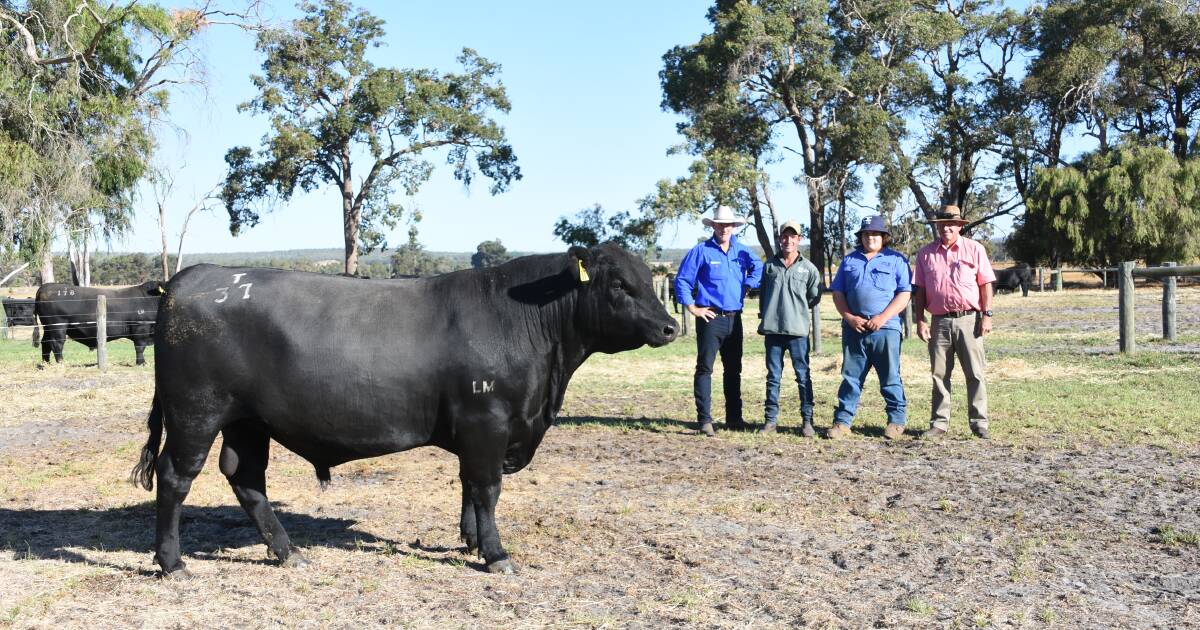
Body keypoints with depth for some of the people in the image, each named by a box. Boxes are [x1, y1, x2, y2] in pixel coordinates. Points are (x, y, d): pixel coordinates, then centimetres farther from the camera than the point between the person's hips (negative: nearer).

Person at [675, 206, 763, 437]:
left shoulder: (741, 251, 9)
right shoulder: (701, 250, -3)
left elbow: (758, 266, 24)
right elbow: (682, 280, -3)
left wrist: (748, 284, 7)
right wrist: (692, 307, -8)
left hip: (734, 319, 6)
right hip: (710, 318, -5)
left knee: (733, 370, 12)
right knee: (705, 368, -7)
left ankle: (734, 418, 22)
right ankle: (704, 419, -6)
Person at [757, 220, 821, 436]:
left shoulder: (808, 268, 2)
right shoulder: (770, 265, 8)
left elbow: (814, 297, 11)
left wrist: (796, 308, 11)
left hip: (798, 330, -2)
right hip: (772, 329, 2)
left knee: (803, 377, 0)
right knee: (773, 377, 8)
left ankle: (807, 421, 6)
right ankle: (770, 420, 14)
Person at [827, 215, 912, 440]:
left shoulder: (896, 260, 6)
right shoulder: (849, 260, 16)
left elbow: (904, 294, -2)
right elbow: (837, 293, 13)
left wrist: (882, 318, -12)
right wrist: (849, 317, -4)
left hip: (885, 328, -3)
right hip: (853, 327, 3)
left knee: (890, 377, 2)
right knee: (851, 377, 5)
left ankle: (897, 420, 12)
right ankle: (842, 421, 8)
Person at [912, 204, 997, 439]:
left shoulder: (974, 249, 5)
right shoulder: (926, 253, 9)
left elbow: (986, 284, 4)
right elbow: (919, 290, 9)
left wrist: (987, 315, -4)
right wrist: (920, 321, 2)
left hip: (969, 320, -1)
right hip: (939, 321, 2)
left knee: (975, 374, 0)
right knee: (939, 374, 5)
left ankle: (979, 423, 6)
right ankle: (939, 423, 12)